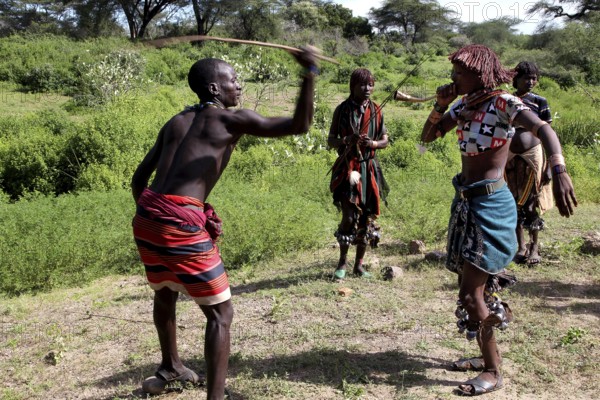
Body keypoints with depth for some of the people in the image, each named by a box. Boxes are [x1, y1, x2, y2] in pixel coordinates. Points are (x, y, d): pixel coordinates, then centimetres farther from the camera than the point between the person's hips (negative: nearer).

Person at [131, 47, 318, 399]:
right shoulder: (233, 119, 0)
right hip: (182, 225, -8)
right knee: (221, 313, 4)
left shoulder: (175, 122, 19)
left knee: (166, 293, 31)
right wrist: (310, 73, -7)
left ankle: (170, 365, 54)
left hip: (145, 219, 8)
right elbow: (299, 126, -7)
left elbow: (139, 179, 19)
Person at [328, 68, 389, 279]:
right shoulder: (342, 110, 0)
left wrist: (372, 143, -12)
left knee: (367, 218, 6)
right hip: (347, 167, -3)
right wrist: (347, 140, -18)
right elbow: (331, 140, 3)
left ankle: (359, 264, 18)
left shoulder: (375, 111, 6)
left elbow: (385, 140, 10)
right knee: (349, 217, -9)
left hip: (369, 168, 3)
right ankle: (342, 263, 8)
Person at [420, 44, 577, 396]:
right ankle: (489, 356, 33)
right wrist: (441, 104, -4)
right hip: (466, 201, 8)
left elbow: (544, 129, -30)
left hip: (491, 204, -8)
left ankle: (493, 374, 8)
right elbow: (427, 137, 12)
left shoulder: (504, 103, -15)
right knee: (470, 287, 16)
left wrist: (559, 171, -47)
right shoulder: (464, 105, 8)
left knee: (471, 293, -7)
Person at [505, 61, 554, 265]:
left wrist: (549, 165, -8)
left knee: (532, 202, 4)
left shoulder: (540, 102, -3)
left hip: (533, 156, -2)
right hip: (510, 158, 2)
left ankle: (534, 246, 17)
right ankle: (521, 246, 20)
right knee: (515, 202, 8)